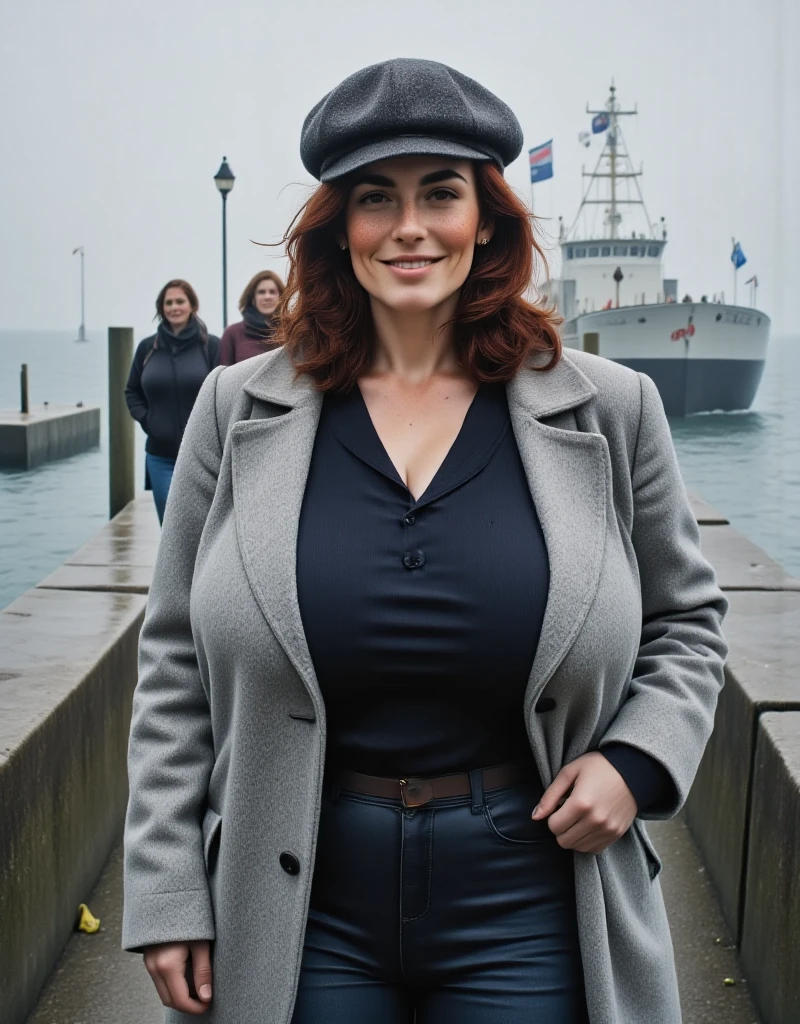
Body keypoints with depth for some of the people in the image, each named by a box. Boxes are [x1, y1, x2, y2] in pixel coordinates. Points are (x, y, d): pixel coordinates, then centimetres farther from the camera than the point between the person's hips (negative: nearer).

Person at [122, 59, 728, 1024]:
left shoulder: (608, 411, -1)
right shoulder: (240, 411, -1)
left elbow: (686, 620, 10)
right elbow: (175, 666, 3)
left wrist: (635, 761, -8)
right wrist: (169, 894, -1)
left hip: (527, 909, 0)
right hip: (300, 909, 0)